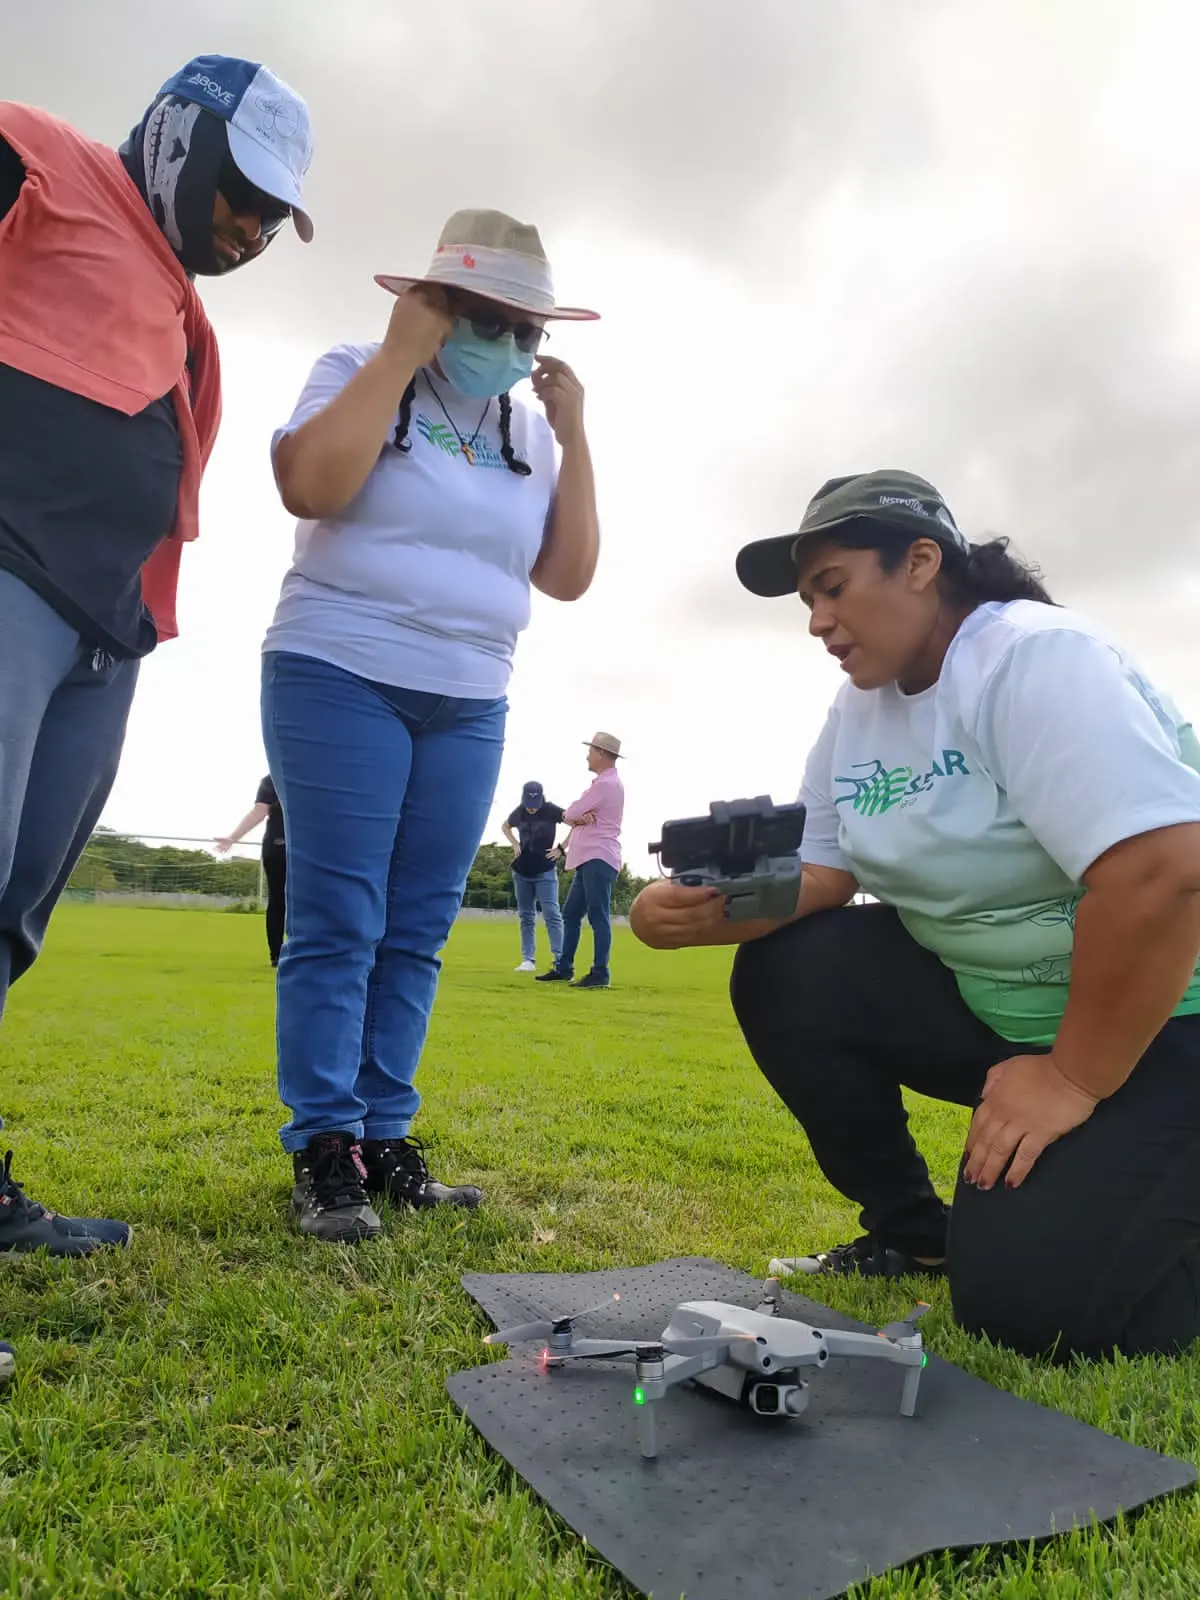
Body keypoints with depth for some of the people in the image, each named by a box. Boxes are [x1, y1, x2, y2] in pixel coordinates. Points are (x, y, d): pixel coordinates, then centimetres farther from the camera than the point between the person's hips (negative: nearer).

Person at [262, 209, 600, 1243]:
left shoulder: (530, 430, 15)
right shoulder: (359, 373, 3)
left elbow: (568, 577, 9)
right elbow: (310, 486, -17)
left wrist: (573, 435, 4)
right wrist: (400, 352, -10)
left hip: (468, 708, 5)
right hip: (342, 679, -4)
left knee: (415, 936, 5)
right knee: (338, 926, -7)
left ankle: (384, 1140, 13)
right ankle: (323, 1150, 2)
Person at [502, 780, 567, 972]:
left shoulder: (551, 810, -13)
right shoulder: (519, 812, 2)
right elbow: (505, 827, 23)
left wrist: (561, 848, -19)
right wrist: (515, 844, 6)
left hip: (545, 872, -5)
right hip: (521, 872, 5)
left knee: (551, 915, -10)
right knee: (526, 916, 7)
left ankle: (560, 960, -12)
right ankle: (528, 960, 12)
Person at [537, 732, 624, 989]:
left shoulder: (606, 784, -12)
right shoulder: (605, 783, 22)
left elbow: (569, 814, -13)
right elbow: (572, 816, 15)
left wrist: (576, 816, 9)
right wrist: (580, 818, -7)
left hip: (599, 859, -11)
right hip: (589, 859, 11)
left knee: (597, 915, -10)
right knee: (571, 913, 13)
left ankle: (600, 974, -10)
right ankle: (564, 968, 19)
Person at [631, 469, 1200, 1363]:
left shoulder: (1036, 659, -22)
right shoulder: (861, 709, 4)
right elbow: (819, 872, 3)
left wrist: (1074, 1079, -22)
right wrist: (710, 909, -18)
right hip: (985, 997, 8)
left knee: (1026, 1297, -21)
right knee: (785, 979, -9)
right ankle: (912, 1230, 10)